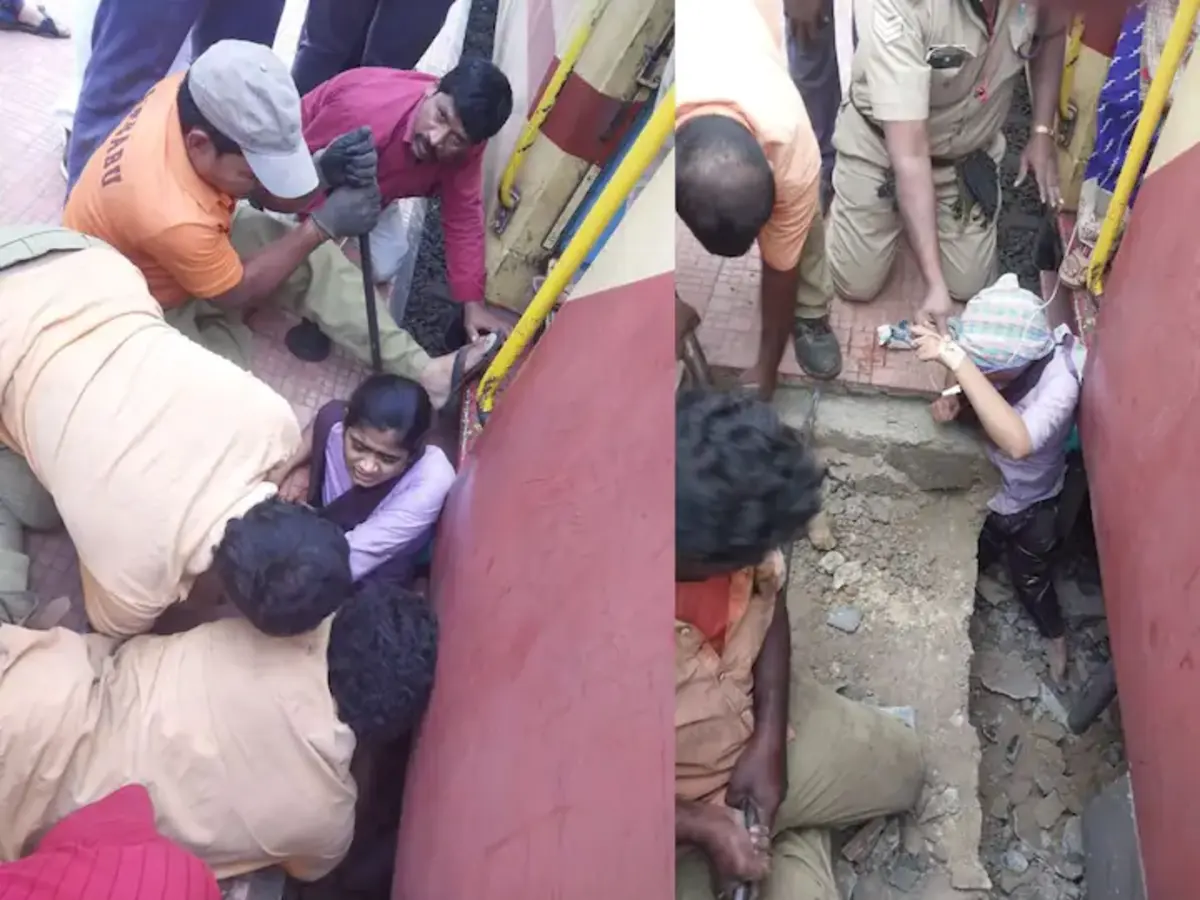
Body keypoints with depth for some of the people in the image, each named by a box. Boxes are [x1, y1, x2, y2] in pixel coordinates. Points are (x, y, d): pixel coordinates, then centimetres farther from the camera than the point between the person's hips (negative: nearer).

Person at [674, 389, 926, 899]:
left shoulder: (722, 522, -25)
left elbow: (766, 600, -3)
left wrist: (769, 739, -11)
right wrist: (704, 827, -24)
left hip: (752, 710, 5)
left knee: (900, 766, 15)